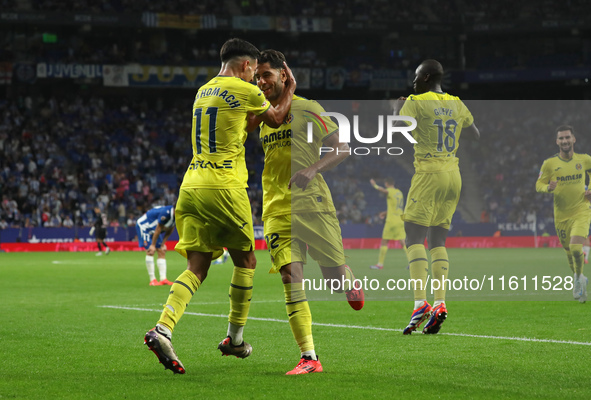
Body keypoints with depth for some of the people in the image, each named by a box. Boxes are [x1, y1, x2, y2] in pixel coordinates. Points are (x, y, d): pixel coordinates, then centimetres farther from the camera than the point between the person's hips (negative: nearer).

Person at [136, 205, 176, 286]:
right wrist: (153, 245, -21)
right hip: (143, 226, -9)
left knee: (162, 252, 1)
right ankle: (152, 280, -16)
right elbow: (158, 229, -28)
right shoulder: (166, 213, -36)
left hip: (153, 229, 9)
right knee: (150, 252, -16)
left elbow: (169, 231, 3)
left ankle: (163, 279, -2)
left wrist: (163, 244, 3)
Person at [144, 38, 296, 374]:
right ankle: (235, 338, 19)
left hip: (191, 187, 7)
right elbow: (276, 119, 14)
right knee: (246, 261, 13)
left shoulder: (203, 91, 19)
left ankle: (163, 330, -18)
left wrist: (255, 113, 39)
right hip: (225, 188, -6)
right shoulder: (245, 91, -4)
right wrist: (290, 88, 29)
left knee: (197, 268, 3)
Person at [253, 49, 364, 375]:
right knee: (291, 277, -12)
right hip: (277, 210, 4)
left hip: (312, 203, -4)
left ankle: (352, 287, 39)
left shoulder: (305, 108, -3)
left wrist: (313, 170, -20)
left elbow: (342, 148, -5)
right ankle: (308, 357, -14)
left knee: (335, 276, -1)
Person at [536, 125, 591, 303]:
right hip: (561, 215, 2)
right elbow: (539, 184, 1)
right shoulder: (549, 163, -5)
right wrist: (548, 188, -21)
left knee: (576, 248, -21)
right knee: (569, 252, 10)